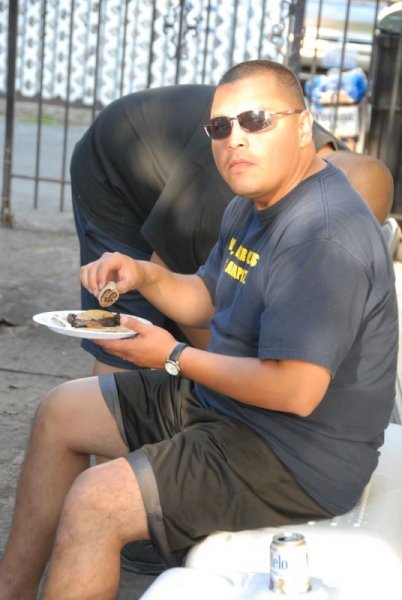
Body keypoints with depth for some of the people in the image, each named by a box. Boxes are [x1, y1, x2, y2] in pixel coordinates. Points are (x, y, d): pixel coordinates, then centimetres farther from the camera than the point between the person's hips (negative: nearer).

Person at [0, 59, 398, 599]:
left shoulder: (325, 234, -27)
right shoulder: (251, 205, 7)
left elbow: (297, 391, -31)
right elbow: (208, 301, 20)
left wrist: (175, 358, -19)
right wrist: (146, 276, -2)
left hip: (299, 457, -11)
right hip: (219, 400, 11)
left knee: (94, 503, -23)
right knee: (60, 413, 14)